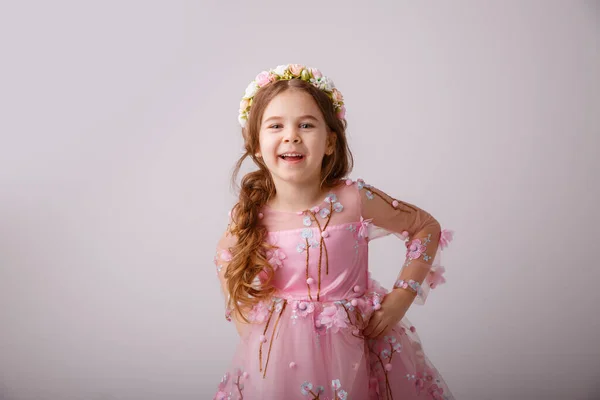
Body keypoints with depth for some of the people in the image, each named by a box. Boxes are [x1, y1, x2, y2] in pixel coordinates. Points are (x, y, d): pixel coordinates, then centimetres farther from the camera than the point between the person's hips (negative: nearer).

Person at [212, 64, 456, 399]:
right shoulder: (249, 217, -10)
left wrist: (400, 298, -8)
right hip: (277, 362, 1)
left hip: (350, 356, -1)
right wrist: (253, 334, 1)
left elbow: (427, 227, -1)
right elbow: (226, 256, 11)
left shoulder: (354, 200, -15)